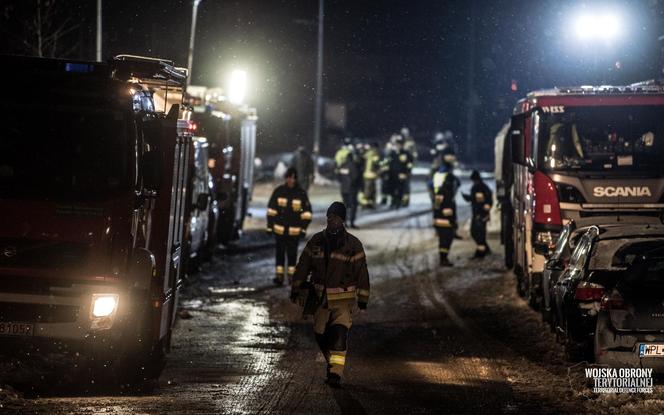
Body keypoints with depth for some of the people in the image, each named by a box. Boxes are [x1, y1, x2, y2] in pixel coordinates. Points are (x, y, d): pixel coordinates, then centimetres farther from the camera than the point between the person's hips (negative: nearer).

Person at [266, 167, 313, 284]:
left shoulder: (301, 193, -2)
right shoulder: (278, 191, -1)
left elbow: (307, 212, 2)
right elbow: (271, 210, 3)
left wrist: (304, 228, -3)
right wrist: (270, 226, 1)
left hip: (294, 230, 0)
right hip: (279, 229, 0)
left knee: (292, 253, 8)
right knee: (280, 253, 4)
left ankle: (291, 275, 18)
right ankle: (279, 275, 9)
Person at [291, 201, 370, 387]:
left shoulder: (353, 245, -3)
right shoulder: (316, 241, 5)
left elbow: (361, 272, 0)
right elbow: (303, 266, 10)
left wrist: (363, 298, -2)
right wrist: (296, 289, 6)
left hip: (344, 298, -4)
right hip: (320, 297, 4)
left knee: (339, 332, -18)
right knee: (321, 335, 7)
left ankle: (335, 373, -23)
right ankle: (332, 363, 30)